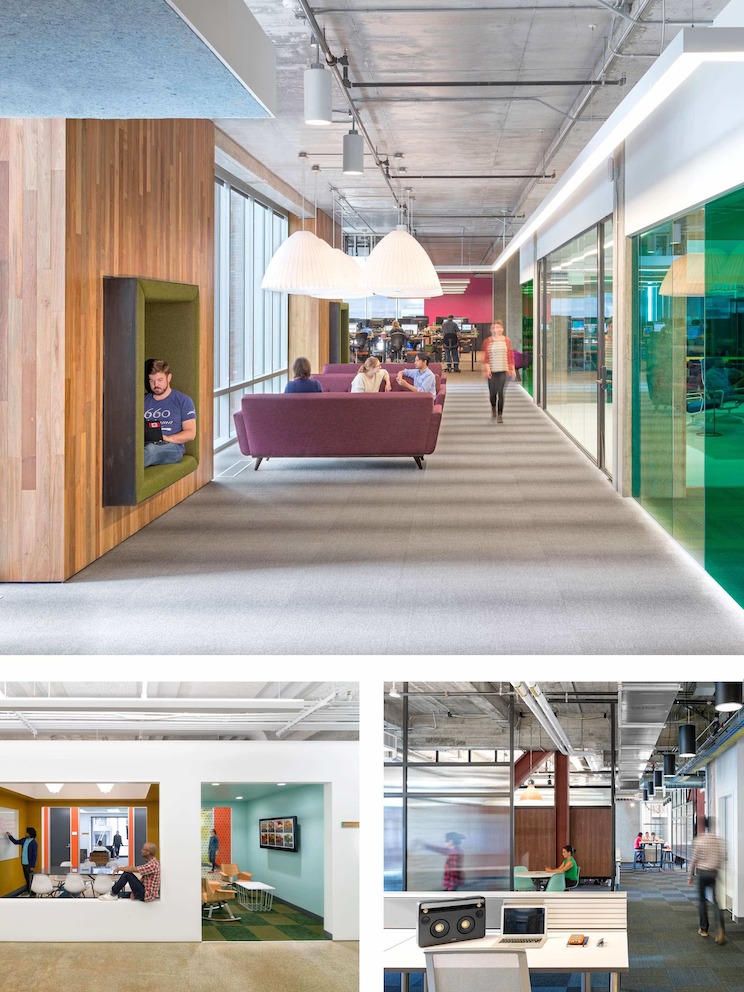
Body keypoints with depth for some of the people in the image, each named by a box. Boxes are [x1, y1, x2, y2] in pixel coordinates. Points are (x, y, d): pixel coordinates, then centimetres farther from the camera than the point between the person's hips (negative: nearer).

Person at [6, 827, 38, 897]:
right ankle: (28, 891, 24)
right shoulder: (24, 840, 7)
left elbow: (35, 855, -15)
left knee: (30, 879, -1)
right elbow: (15, 842, 26)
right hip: (24, 863, 7)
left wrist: (32, 866, -17)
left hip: (29, 864, -7)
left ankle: (32, 894, 6)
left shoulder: (34, 843, -15)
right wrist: (9, 836, 18)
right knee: (26, 878, 14)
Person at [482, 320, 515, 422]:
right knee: (492, 392, 6)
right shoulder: (487, 341, 0)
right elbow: (485, 357, -3)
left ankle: (500, 415, -4)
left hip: (503, 370, 0)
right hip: (492, 371, 0)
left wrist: (512, 369, 5)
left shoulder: (506, 341, 4)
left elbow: (510, 355, 7)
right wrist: (487, 369, -13)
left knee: (500, 392, -8)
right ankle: (493, 407, 39)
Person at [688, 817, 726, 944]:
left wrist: (690, 876, 6)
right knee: (715, 901, 2)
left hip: (702, 872, -2)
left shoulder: (698, 841, -8)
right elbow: (722, 858, 2)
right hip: (714, 873, 2)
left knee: (702, 901, 12)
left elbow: (694, 859, -4)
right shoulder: (719, 840, -3)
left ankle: (704, 929, 16)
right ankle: (721, 927, -20)